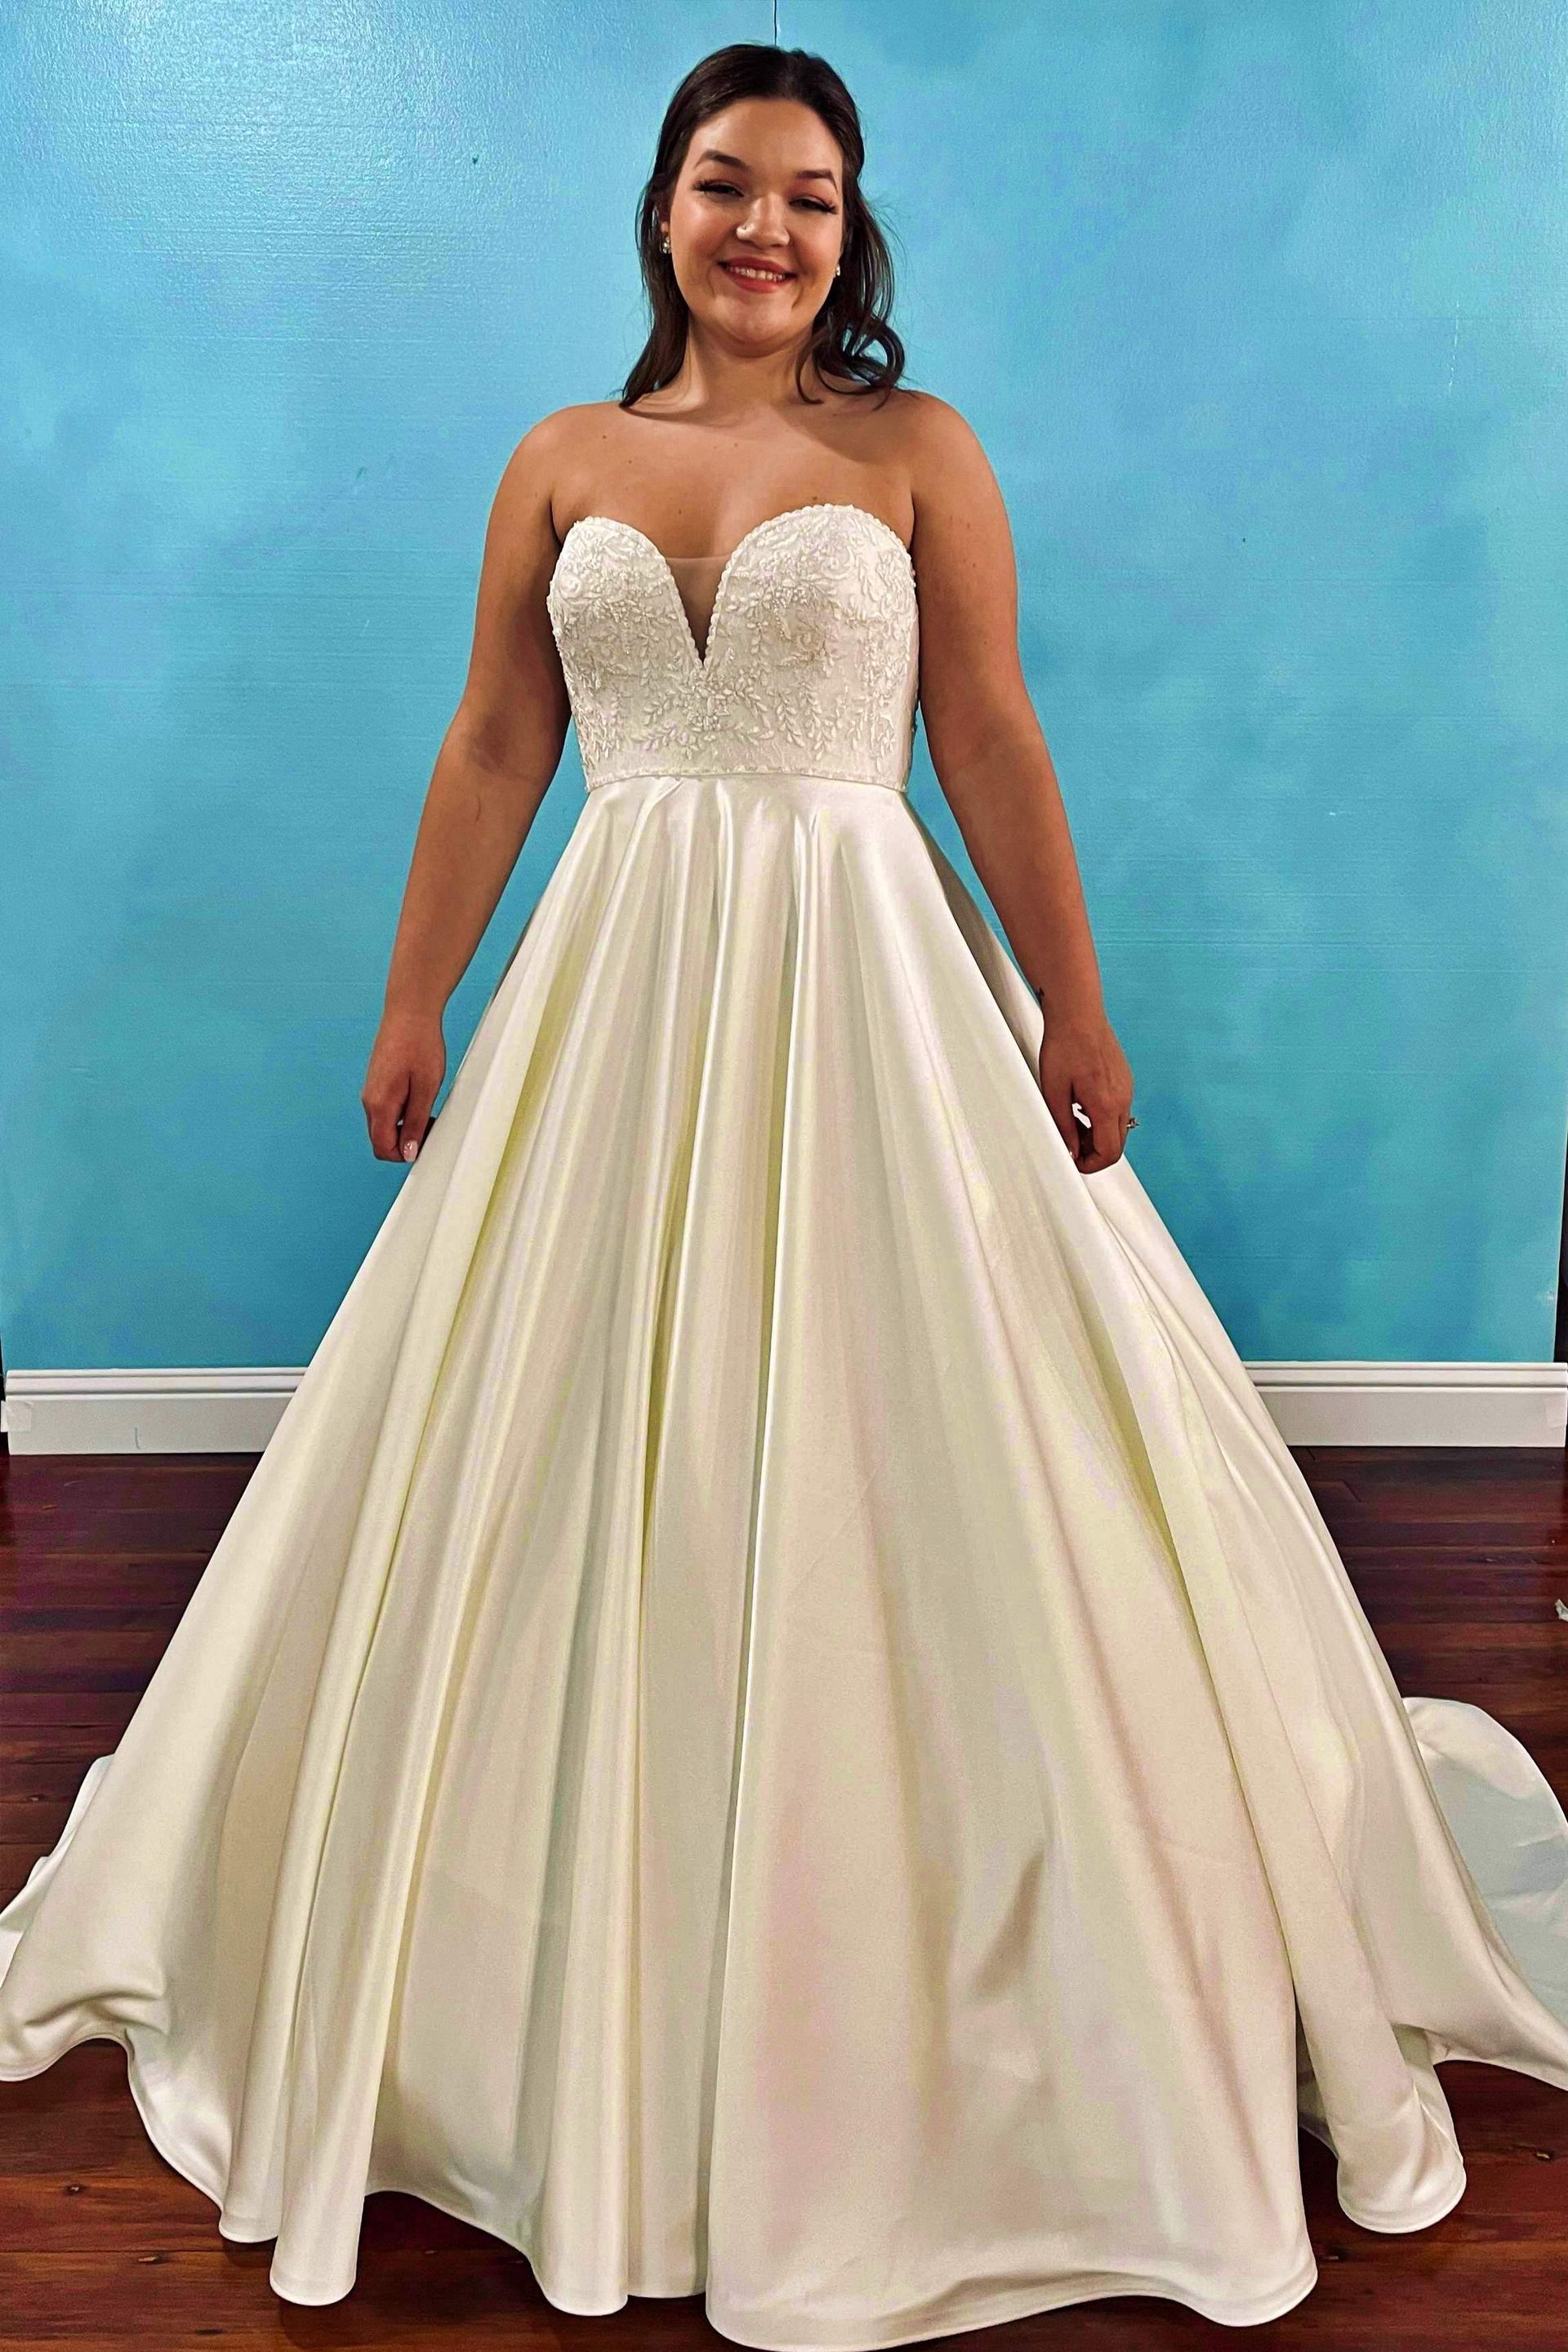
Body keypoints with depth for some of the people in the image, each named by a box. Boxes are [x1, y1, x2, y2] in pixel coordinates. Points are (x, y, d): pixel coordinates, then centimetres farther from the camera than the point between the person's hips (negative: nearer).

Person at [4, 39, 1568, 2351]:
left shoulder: (914, 448, 4)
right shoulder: (565, 460, 11)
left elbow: (994, 741, -1)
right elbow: (491, 748, 10)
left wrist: (1075, 1016, -4)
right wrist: (413, 1005, 7)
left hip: (865, 991, -2)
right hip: (616, 991, 3)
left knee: (899, 1456, 2)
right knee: (582, 1456, 8)